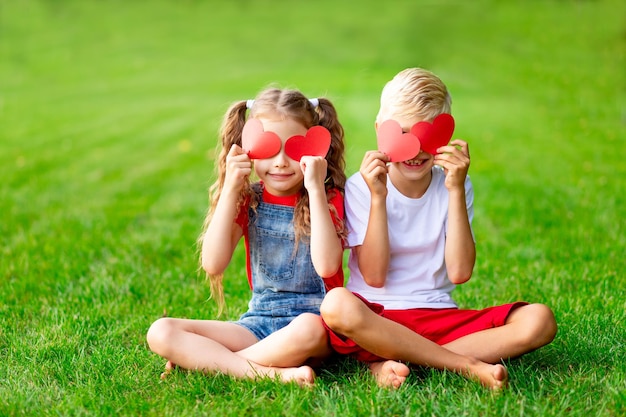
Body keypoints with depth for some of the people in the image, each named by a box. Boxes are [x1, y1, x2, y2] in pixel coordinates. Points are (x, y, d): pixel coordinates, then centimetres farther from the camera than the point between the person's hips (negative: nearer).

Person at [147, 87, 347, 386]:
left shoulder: (327, 199, -3)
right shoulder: (247, 200, 7)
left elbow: (327, 265, -22)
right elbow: (213, 265, -8)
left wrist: (315, 190, -21)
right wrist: (230, 190, -12)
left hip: (315, 320, -4)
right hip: (258, 324, 4)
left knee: (309, 329, -41)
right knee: (161, 332, -16)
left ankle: (203, 359, -21)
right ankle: (271, 371, -28)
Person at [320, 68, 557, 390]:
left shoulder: (454, 185, 5)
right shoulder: (361, 188, -1)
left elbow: (459, 273, -7)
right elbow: (374, 276, -10)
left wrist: (456, 191, -11)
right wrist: (378, 197, -15)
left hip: (439, 318, 3)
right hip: (376, 317, -3)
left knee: (540, 320, -20)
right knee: (337, 305, -38)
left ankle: (390, 364, -24)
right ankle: (467, 365, -26)